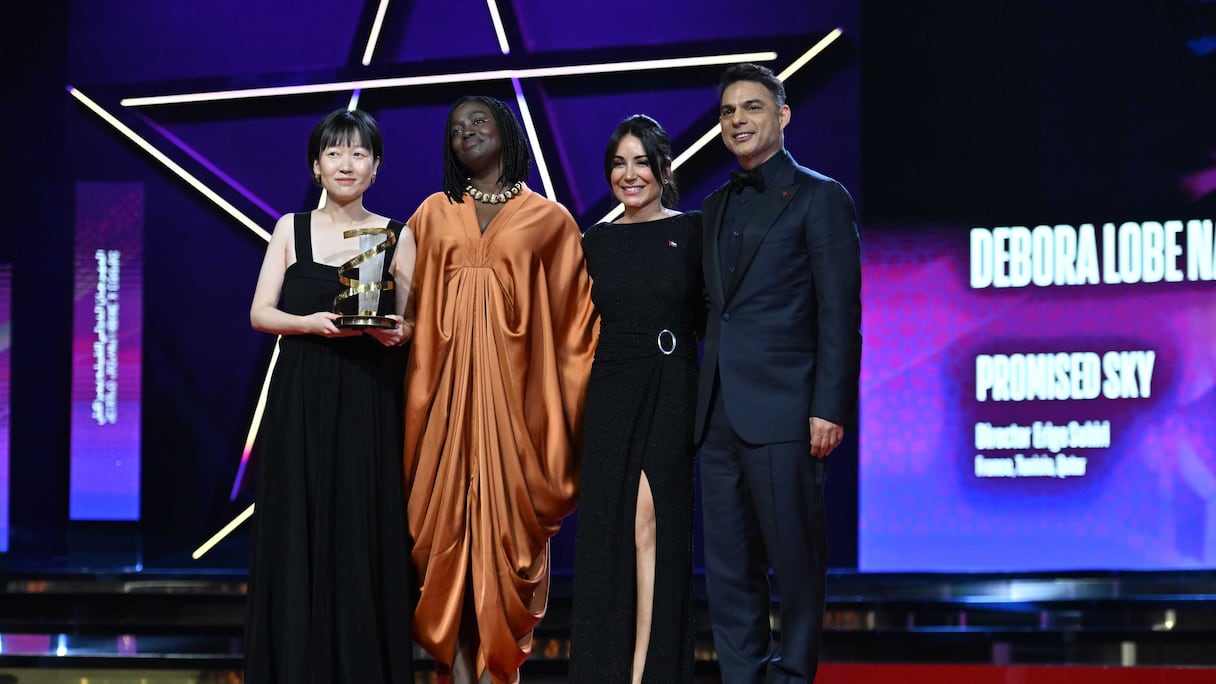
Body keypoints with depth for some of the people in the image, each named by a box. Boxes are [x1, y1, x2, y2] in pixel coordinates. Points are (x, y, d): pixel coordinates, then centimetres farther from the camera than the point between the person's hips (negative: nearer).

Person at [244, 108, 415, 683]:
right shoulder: (291, 230, 8)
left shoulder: (397, 236, 7)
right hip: (300, 402, 1)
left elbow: (412, 324, 7)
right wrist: (312, 322, -15)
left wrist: (398, 332, -15)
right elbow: (260, 313, 3)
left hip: (369, 404, 0)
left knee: (364, 535, -3)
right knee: (297, 531, -1)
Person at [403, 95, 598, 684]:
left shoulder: (548, 220, 7)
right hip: (448, 388, 2)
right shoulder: (434, 215, 13)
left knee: (505, 524, -3)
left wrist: (568, 402, 0)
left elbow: (576, 315, 5)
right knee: (447, 517, -2)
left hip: (513, 388, -2)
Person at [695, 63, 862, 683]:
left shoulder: (819, 199, 0)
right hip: (719, 416, 7)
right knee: (728, 569, 7)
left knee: (795, 559, -3)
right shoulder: (717, 207, 20)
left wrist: (829, 409, -15)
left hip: (783, 415, -7)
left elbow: (839, 313, -7)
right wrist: (705, 398, 10)